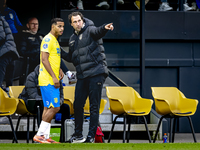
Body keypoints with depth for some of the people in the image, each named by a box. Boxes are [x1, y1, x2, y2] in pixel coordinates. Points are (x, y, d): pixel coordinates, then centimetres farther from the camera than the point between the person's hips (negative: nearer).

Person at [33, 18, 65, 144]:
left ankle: (44, 136, 11)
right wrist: (54, 77, -22)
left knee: (48, 108, 9)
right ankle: (39, 135, -9)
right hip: (48, 80, -10)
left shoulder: (55, 40, 19)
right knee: (54, 107, -12)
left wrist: (59, 70, 12)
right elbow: (44, 59, -19)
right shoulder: (48, 39, -12)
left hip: (53, 81, 10)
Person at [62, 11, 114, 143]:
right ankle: (78, 134, 21)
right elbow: (71, 57, 29)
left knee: (94, 106, -4)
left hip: (96, 74, -7)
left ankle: (91, 136, -2)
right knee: (78, 105, 9)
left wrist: (105, 28, -52)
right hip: (82, 76, 7)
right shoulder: (72, 39, 17)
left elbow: (97, 32, -30)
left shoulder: (90, 30, -4)